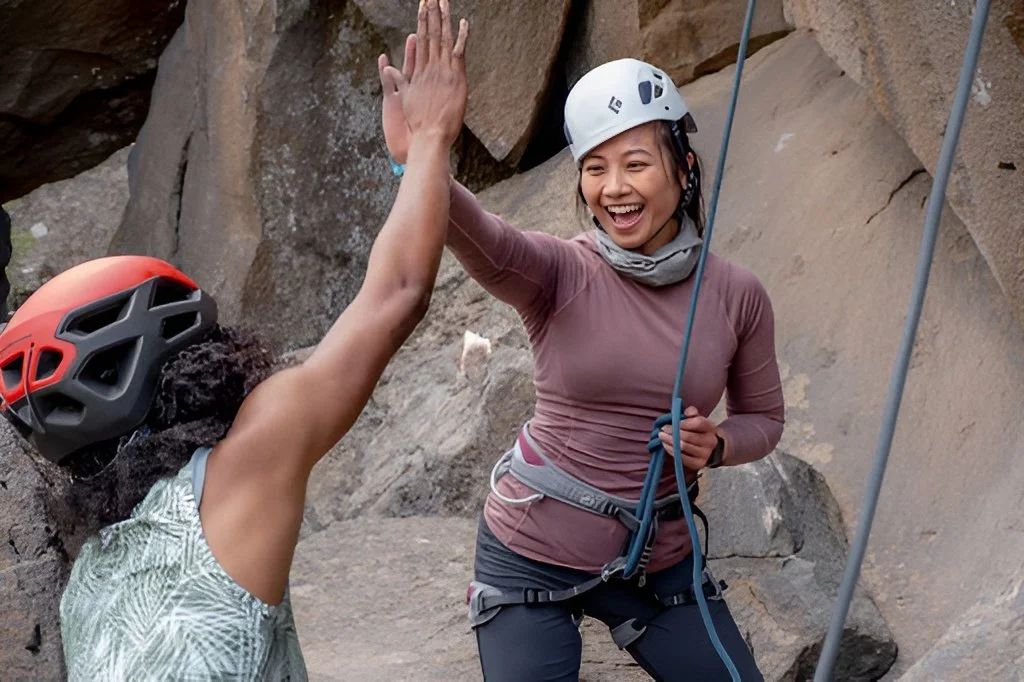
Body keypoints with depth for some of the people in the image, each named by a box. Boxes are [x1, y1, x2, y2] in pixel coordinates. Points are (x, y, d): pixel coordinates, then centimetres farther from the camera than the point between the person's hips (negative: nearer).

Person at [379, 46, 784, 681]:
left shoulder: (738, 295, -6)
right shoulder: (560, 274, -13)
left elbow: (763, 418, 8)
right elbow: (486, 241, -36)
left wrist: (716, 445, -15)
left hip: (656, 560, 3)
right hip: (531, 555, -2)